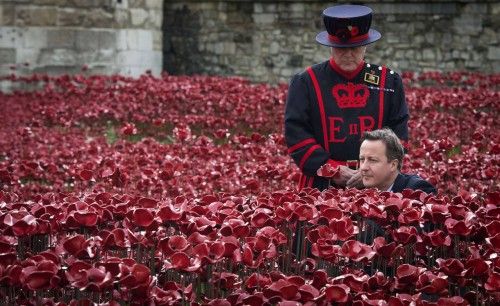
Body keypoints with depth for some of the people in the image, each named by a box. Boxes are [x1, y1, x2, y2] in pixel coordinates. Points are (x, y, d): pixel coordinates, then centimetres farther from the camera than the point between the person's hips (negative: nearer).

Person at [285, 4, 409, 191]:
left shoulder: (389, 82, 7)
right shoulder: (305, 83, 2)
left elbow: (397, 137, 5)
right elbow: (297, 137, -3)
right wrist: (334, 171, -12)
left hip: (375, 188, 1)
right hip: (320, 189, -1)